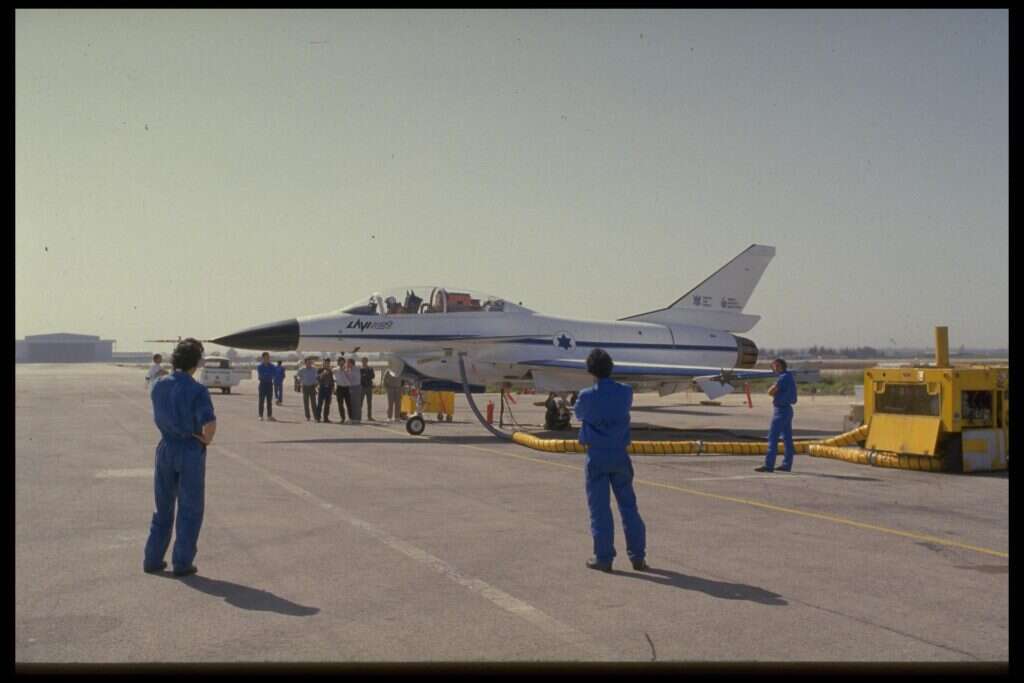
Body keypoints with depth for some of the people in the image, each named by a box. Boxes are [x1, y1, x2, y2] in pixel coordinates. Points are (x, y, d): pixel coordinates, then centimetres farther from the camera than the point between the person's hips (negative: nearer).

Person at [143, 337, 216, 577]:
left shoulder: (158, 385, 0)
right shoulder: (197, 390, -18)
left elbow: (158, 418, 11)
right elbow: (210, 424, -29)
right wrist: (206, 440, -9)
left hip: (165, 448, 5)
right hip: (191, 451, -5)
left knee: (163, 508, 19)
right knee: (189, 510, 8)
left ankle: (153, 559, 23)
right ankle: (182, 563, 11)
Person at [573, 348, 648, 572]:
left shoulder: (587, 396, -13)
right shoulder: (626, 392, -5)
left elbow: (579, 414, 6)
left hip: (596, 457, -3)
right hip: (620, 456, 3)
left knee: (599, 507, 4)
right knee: (628, 506, 11)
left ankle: (604, 558, 7)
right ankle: (637, 556, 15)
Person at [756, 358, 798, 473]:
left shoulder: (783, 378, -17)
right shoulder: (789, 377, 14)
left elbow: (770, 392, -17)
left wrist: (774, 387, 1)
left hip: (781, 410, -10)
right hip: (787, 409, 10)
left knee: (773, 437, -10)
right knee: (787, 438, 11)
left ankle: (768, 465, -12)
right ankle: (787, 464, 15)